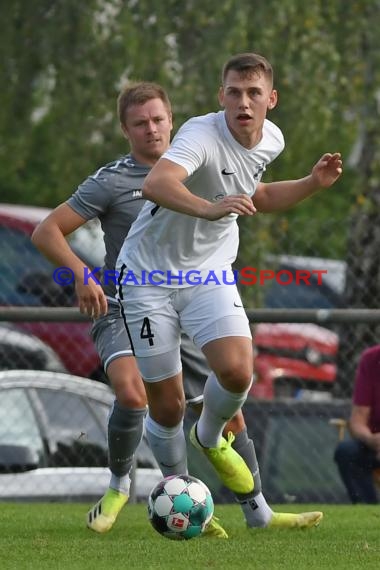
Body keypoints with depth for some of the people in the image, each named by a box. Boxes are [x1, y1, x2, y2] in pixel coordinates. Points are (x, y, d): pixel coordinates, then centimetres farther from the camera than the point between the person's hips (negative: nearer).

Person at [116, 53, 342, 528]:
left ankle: (210, 438, 13)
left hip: (209, 274, 5)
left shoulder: (271, 140, -2)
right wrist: (209, 208, -63)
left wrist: (313, 183, 6)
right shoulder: (201, 134, -26)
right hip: (149, 275, -5)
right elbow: (155, 184, -46)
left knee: (236, 370, -20)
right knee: (167, 407, -1)